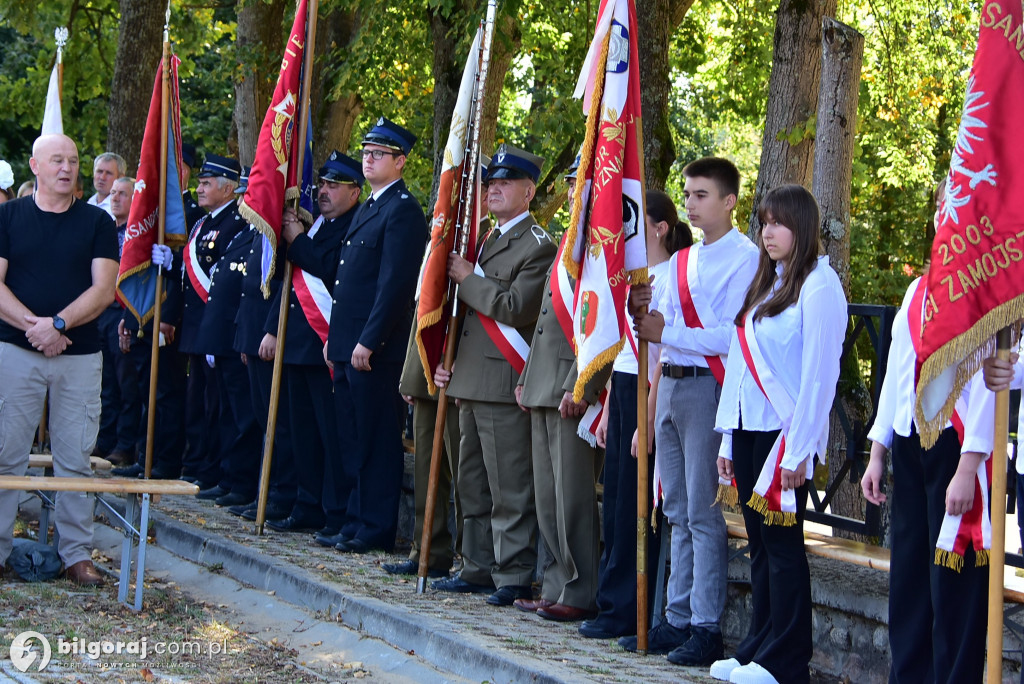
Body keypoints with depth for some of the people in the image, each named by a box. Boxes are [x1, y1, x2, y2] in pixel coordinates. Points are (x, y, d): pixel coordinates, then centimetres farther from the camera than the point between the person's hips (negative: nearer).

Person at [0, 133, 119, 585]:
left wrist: (58, 323, -15)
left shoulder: (97, 223, 6)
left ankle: (76, 553, 8)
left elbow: (104, 290, -2)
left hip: (79, 356, 1)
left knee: (75, 459, 2)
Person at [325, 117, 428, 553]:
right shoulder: (367, 209, 20)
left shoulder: (403, 211, -12)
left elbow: (395, 284, -19)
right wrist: (335, 337, 18)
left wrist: (369, 341, -21)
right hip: (348, 345, 10)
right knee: (351, 437, 13)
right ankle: (357, 520, 19)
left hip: (375, 348, -10)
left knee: (376, 439, -4)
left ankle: (376, 528, 1)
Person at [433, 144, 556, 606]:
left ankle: (514, 577, -3)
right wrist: (448, 361, 14)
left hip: (506, 385, -10)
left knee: (510, 489, -7)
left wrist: (467, 278, -10)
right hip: (472, 381, 10)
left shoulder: (538, 247, -10)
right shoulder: (489, 241, 19)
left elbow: (514, 308, -21)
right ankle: (478, 568, 23)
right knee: (474, 484, 15)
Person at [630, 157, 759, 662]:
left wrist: (668, 333, -15)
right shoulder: (680, 262, 18)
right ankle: (677, 619, 16)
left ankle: (706, 629, -3)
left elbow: (732, 336, -16)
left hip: (708, 388, -8)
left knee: (703, 512, -7)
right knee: (678, 512, 11)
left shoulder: (745, 259, -8)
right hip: (670, 386, 8)